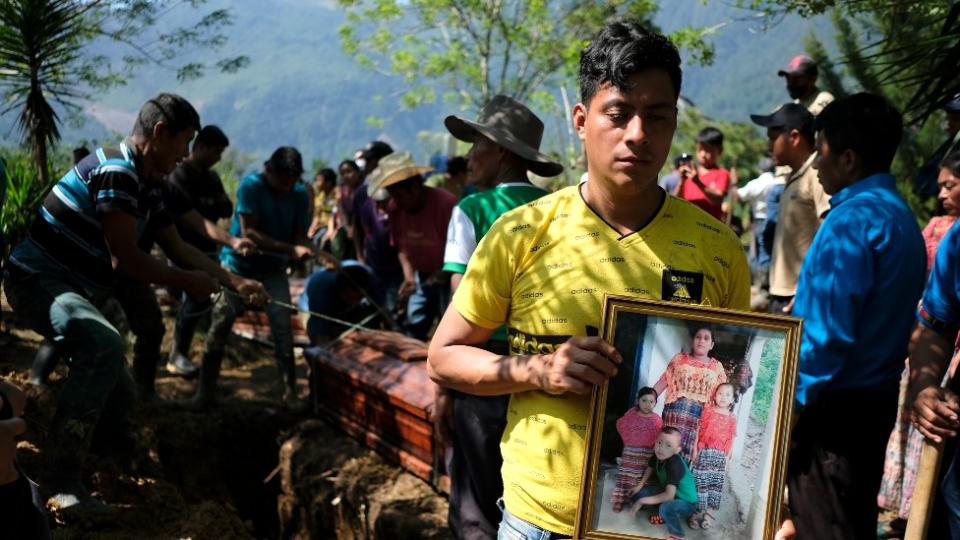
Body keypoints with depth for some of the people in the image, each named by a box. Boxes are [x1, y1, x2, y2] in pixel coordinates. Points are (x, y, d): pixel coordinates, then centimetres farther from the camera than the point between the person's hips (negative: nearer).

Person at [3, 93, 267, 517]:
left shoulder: (147, 186, 11)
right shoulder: (116, 171, -21)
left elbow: (179, 249, 17)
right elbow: (125, 259, -23)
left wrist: (236, 283, 10)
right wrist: (188, 282, -11)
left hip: (69, 288, 10)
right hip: (37, 280, -10)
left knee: (118, 402, 12)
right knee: (105, 346, -36)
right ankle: (62, 482, -31)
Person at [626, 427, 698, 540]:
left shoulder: (674, 465, -35)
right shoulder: (658, 455, -13)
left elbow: (669, 496, -39)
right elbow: (650, 467, 13)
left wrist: (642, 501, -33)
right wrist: (640, 485, 3)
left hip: (686, 502, -8)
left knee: (666, 507, -39)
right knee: (636, 495, -2)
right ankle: (664, 514, 16)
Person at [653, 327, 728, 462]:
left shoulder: (717, 367, 11)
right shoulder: (680, 358, 11)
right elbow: (662, 383, 8)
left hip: (700, 417, 0)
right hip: (675, 411, 0)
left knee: (688, 454, -1)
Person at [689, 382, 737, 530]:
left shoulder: (732, 418, 5)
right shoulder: (707, 411, 0)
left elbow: (731, 440, 6)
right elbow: (699, 431, 0)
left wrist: (727, 458, 2)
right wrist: (695, 450, -4)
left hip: (720, 456, 2)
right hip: (704, 452, -2)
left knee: (715, 484, 4)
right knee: (700, 482, -2)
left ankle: (708, 514, 12)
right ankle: (697, 513, 7)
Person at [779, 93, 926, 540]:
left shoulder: (851, 221, -19)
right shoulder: (900, 215, 10)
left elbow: (827, 334, -23)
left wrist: (789, 410, -17)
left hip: (836, 404, -9)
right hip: (877, 398, 9)